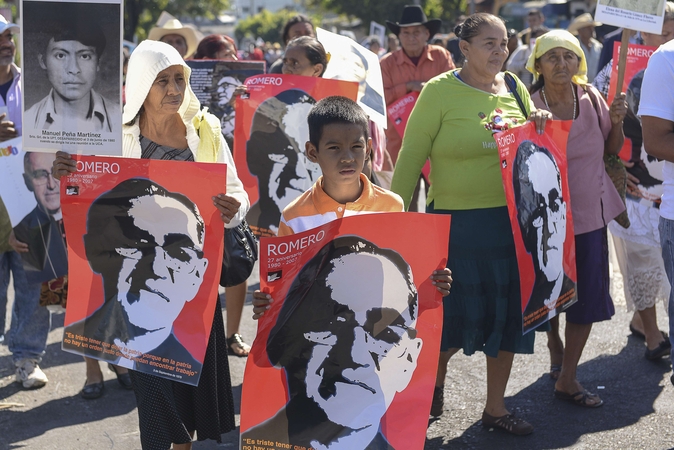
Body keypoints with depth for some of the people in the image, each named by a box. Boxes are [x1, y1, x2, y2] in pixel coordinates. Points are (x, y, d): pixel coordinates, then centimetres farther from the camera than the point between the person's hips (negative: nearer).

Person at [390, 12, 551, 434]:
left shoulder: (517, 90, 8)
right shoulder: (440, 91, -8)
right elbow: (410, 160, -8)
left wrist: (540, 127, -1)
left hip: (512, 221, 5)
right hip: (457, 221, -5)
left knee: (508, 312, 11)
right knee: (456, 314, 1)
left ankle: (496, 407, 27)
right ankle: (434, 380, 33)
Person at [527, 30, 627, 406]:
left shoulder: (592, 98, -4)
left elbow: (612, 150, 9)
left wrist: (617, 121, -10)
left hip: (590, 211, 3)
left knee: (588, 297, 4)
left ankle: (567, 379, 16)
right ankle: (554, 341, 45)